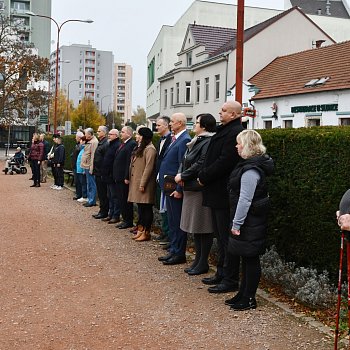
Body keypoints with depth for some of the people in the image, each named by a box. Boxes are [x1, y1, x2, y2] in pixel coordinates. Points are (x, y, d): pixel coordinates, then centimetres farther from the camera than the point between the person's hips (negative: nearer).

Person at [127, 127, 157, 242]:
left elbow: (148, 168, -18)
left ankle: (146, 232, 4)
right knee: (140, 207, 13)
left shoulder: (150, 149, -13)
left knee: (146, 208, -2)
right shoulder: (139, 148, 18)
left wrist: (142, 184, -19)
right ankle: (140, 230, 20)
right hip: (136, 182, 10)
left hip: (144, 184, -9)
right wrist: (130, 179, 12)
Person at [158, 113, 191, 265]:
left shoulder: (185, 140, -16)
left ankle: (179, 254, 9)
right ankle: (173, 251, 26)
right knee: (172, 221, 16)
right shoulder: (174, 139, 13)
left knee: (178, 222, 0)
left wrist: (179, 189, -21)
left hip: (176, 188, -10)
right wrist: (163, 180, 14)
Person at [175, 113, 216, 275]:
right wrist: (180, 174, -1)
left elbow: (200, 165, -22)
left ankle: (203, 263, 9)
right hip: (191, 188, 10)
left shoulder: (208, 142, -15)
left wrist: (183, 176, -14)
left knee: (203, 226, -1)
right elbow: (185, 160, 17)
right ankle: (198, 259, 25)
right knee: (194, 225, 15)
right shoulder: (196, 141, 16)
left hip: (201, 189, -10)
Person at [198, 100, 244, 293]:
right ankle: (221, 273, 29)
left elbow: (224, 162, -22)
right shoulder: (224, 131, 15)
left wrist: (204, 177, -12)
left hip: (224, 193, -11)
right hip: (218, 192, 11)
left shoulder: (234, 133, -17)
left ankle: (230, 280, 6)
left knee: (227, 238, -3)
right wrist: (203, 176, 6)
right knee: (221, 237, 18)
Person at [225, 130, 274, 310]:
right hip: (250, 221, 10)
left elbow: (245, 200, -23)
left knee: (250, 258, 0)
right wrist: (237, 222, 19)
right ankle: (243, 293, 28)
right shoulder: (250, 164, 11)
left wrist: (237, 224, -18)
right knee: (247, 258, 17)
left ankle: (249, 299, 10)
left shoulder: (250, 170, -22)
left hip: (250, 222, -10)